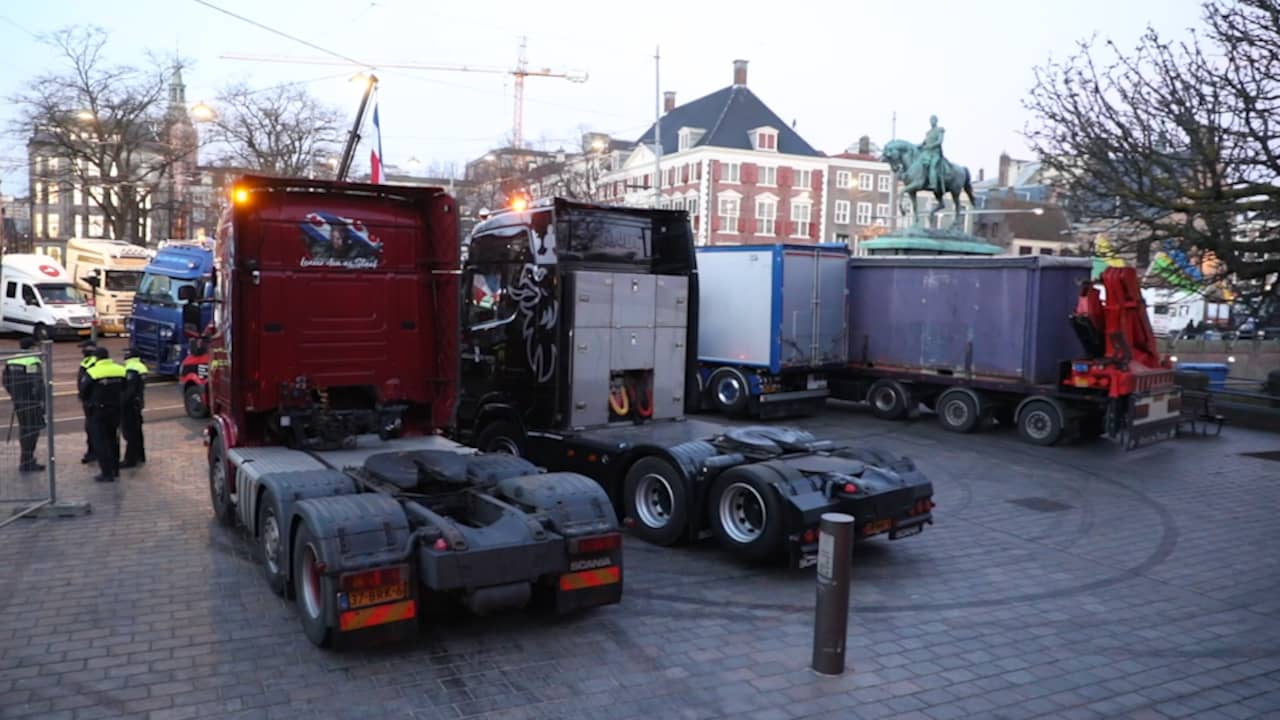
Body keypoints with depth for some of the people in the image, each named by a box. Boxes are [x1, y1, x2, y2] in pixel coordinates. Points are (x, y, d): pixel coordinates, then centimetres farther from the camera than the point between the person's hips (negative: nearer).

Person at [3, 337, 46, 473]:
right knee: (31, 430, -4)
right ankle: (26, 463, -4)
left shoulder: (10, 361, 11)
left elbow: (6, 382, 15)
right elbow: (38, 383, -19)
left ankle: (27, 458, 30)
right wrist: (43, 400, -15)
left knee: (24, 429, 19)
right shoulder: (33, 361, -14)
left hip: (18, 401, 8)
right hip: (31, 401, -8)